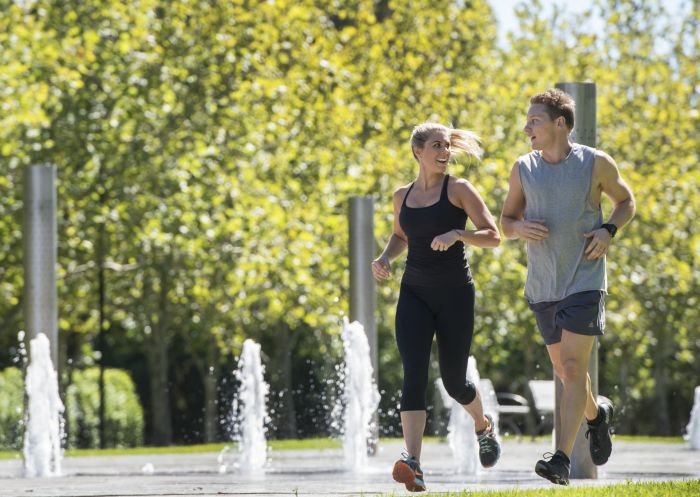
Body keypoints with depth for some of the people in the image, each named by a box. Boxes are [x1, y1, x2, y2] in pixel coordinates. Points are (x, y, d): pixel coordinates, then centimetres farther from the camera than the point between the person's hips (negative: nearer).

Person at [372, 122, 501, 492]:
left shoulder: (458, 189, -3)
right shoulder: (403, 196, 10)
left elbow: (493, 237, -8)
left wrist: (457, 233, -25)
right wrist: (384, 258, 8)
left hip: (454, 294, -3)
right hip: (414, 295, 3)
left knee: (453, 381, 6)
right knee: (414, 374, -16)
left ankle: (483, 426, 42)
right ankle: (412, 465, -29)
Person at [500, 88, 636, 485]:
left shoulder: (596, 163, -5)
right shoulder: (523, 169, 3)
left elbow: (627, 202, 10)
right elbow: (506, 221, 12)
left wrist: (609, 231, -9)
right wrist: (521, 228, -12)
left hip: (584, 282, -4)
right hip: (543, 285, 4)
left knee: (573, 366, -15)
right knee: (565, 369, 13)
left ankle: (563, 460, -19)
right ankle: (596, 414, 45)